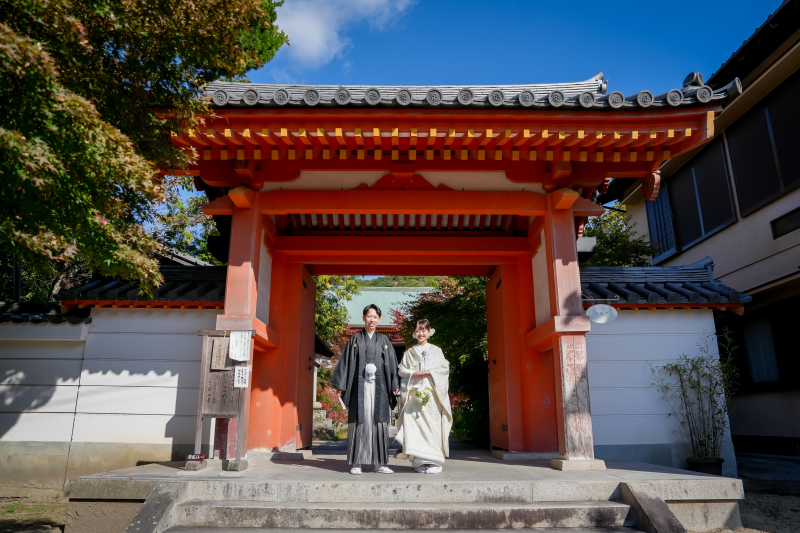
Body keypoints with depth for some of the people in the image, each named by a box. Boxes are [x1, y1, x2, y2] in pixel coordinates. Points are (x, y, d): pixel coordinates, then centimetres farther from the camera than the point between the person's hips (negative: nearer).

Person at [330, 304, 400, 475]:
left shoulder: (384, 340, 13)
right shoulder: (355, 339, 9)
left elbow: (392, 364, 10)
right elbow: (345, 362, 6)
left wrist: (395, 385, 0)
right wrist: (340, 384, -3)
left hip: (379, 387, 2)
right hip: (360, 385, -1)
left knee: (379, 422, 1)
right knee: (359, 421, -3)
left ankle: (380, 463, 7)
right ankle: (356, 463, 3)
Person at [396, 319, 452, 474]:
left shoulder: (436, 350, 14)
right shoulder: (409, 352, 16)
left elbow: (445, 368, 7)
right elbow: (401, 370, 10)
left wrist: (430, 372, -8)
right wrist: (413, 373, -8)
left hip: (433, 392, -1)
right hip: (414, 393, 1)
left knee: (433, 425, -7)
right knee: (416, 425, -7)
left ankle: (434, 461, -3)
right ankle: (420, 461, -2)